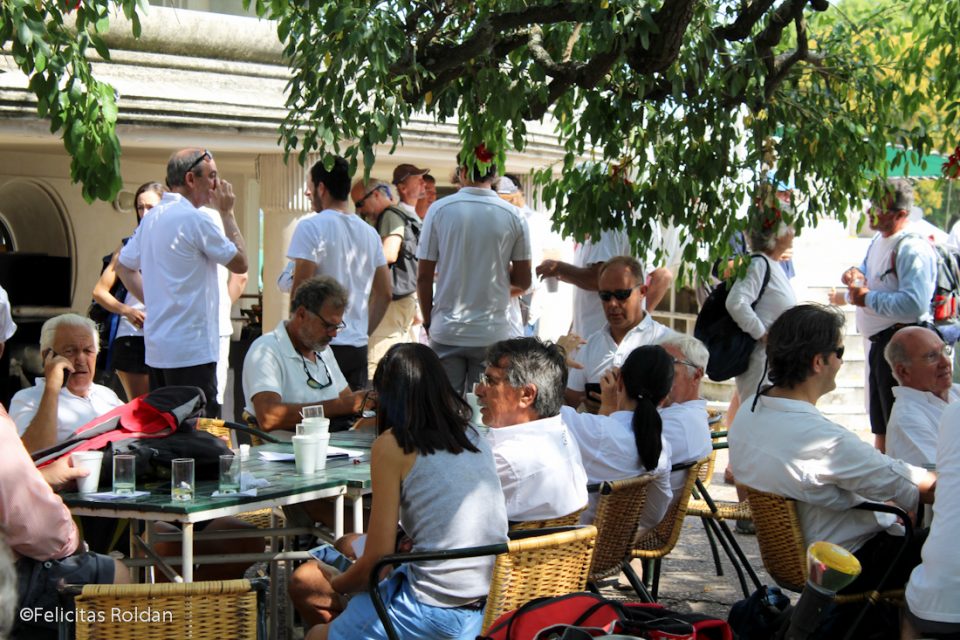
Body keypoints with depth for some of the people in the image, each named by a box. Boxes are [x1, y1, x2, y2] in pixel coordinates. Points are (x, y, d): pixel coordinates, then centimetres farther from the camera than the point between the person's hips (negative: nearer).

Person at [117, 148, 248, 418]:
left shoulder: (151, 218, 13)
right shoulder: (194, 219, -14)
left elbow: (123, 267, 23)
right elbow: (240, 263, -7)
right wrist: (227, 213, 0)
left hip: (156, 348, 9)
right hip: (191, 350, -9)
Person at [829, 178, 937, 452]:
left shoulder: (912, 249, -20)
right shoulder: (879, 240, 11)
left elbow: (914, 305, -32)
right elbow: (869, 274, 28)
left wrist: (868, 298, -22)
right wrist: (855, 275, 4)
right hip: (879, 342, 10)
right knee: (881, 429, 20)